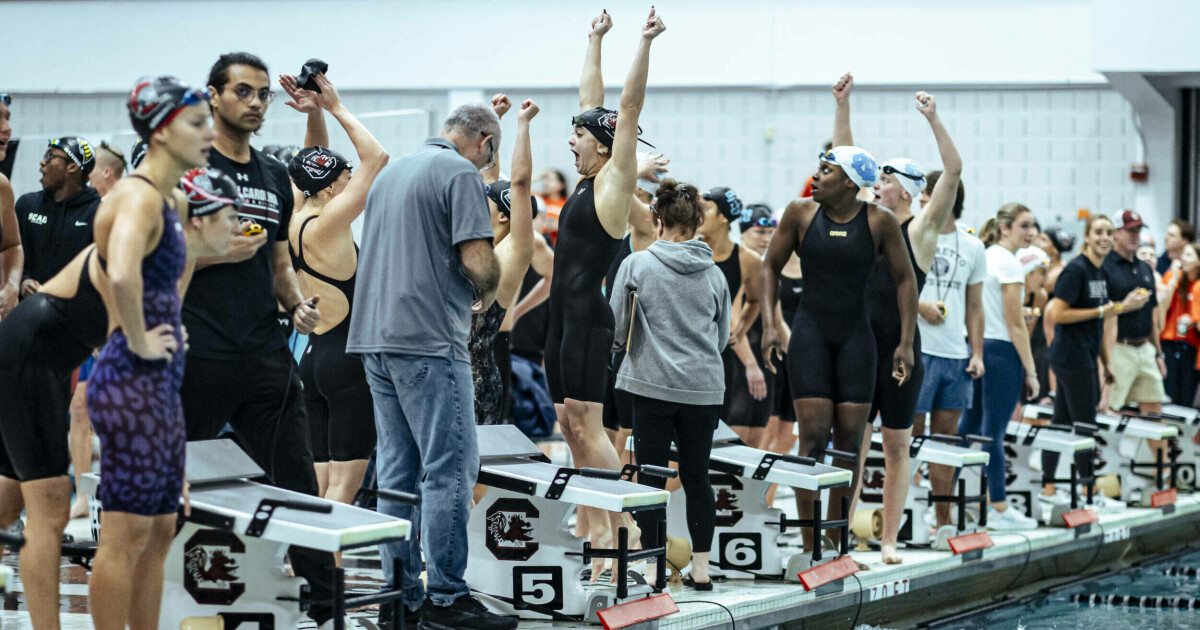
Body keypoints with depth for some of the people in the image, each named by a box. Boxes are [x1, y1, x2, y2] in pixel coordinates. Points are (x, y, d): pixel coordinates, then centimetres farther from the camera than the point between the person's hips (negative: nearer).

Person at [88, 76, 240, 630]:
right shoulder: (139, 196, -16)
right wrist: (139, 343, -22)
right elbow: (123, 276, -34)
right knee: (126, 534, -5)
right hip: (132, 382, -10)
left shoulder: (170, 201, 15)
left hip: (159, 385, 10)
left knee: (160, 531, 13)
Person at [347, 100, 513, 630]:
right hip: (429, 340, -9)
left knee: (397, 472, 10)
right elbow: (478, 261, -16)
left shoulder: (391, 172, 19)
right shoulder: (461, 173, -7)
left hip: (377, 337, 9)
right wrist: (488, 291, 6)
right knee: (450, 470, -6)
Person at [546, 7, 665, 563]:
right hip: (564, 313, 9)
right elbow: (592, 102, 22)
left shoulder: (615, 181, -6)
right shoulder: (588, 182, 14)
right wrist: (595, 41, 28)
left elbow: (628, 107, -13)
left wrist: (644, 43, -16)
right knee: (571, 425, 7)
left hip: (588, 312, -9)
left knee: (586, 424, -12)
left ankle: (623, 527, -10)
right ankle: (589, 531, 9)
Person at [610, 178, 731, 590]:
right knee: (697, 477, 10)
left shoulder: (637, 265, -6)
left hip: (653, 384, -3)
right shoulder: (713, 273, 4)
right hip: (704, 389, 3)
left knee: (652, 478, 4)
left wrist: (627, 346, 18)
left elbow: (616, 328, -3)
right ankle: (701, 568, 12)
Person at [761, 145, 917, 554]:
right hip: (810, 332, -1)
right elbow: (771, 267, 10)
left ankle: (837, 542, 8)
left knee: (850, 433, -1)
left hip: (856, 335, 1)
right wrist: (769, 325, -1)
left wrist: (906, 342, 1)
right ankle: (809, 545, -7)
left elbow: (905, 279, 5)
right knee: (814, 432, -9)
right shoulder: (800, 213, -1)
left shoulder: (880, 222, -3)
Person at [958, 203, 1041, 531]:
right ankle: (999, 509, 2)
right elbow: (1015, 325, -13)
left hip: (977, 346, 8)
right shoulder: (1009, 264, -12)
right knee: (994, 431, -4)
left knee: (968, 427, 12)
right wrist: (1031, 371, -11)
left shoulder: (985, 257, 13)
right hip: (1001, 351, -8)